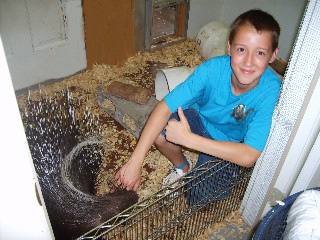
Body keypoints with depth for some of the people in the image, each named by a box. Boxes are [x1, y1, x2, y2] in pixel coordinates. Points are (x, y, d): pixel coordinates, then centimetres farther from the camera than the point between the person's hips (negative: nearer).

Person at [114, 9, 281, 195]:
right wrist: (135, 162, -37)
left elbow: (248, 156, -36)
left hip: (232, 145, -1)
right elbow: (165, 107, -31)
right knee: (159, 131, -25)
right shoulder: (213, 68, -29)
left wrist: (188, 138, -40)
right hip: (202, 119, 2)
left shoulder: (272, 92, -33)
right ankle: (182, 167, 6)